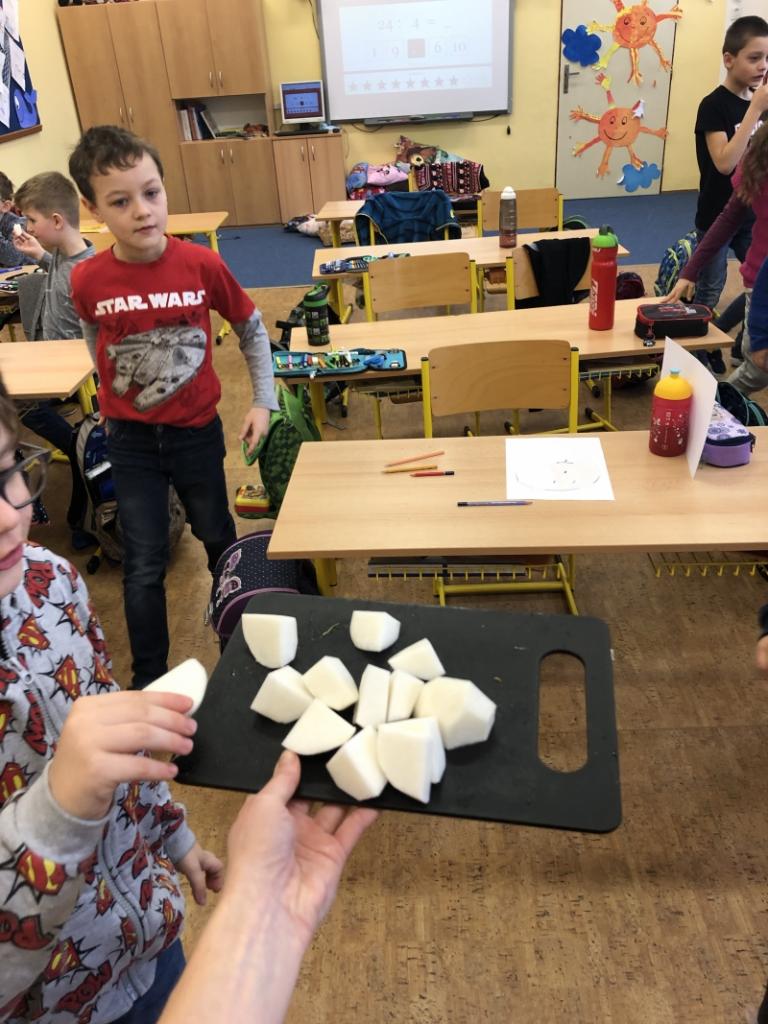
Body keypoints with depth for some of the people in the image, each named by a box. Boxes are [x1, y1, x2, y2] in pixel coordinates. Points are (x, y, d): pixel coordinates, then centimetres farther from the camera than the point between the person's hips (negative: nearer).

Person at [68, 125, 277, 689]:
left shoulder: (202, 264, -16)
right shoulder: (87, 281, -14)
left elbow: (252, 328, -1)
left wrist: (264, 401, -4)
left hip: (197, 430, 0)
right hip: (131, 439, 0)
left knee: (217, 538, 20)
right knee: (144, 567, 4)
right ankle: (149, 681, 23)